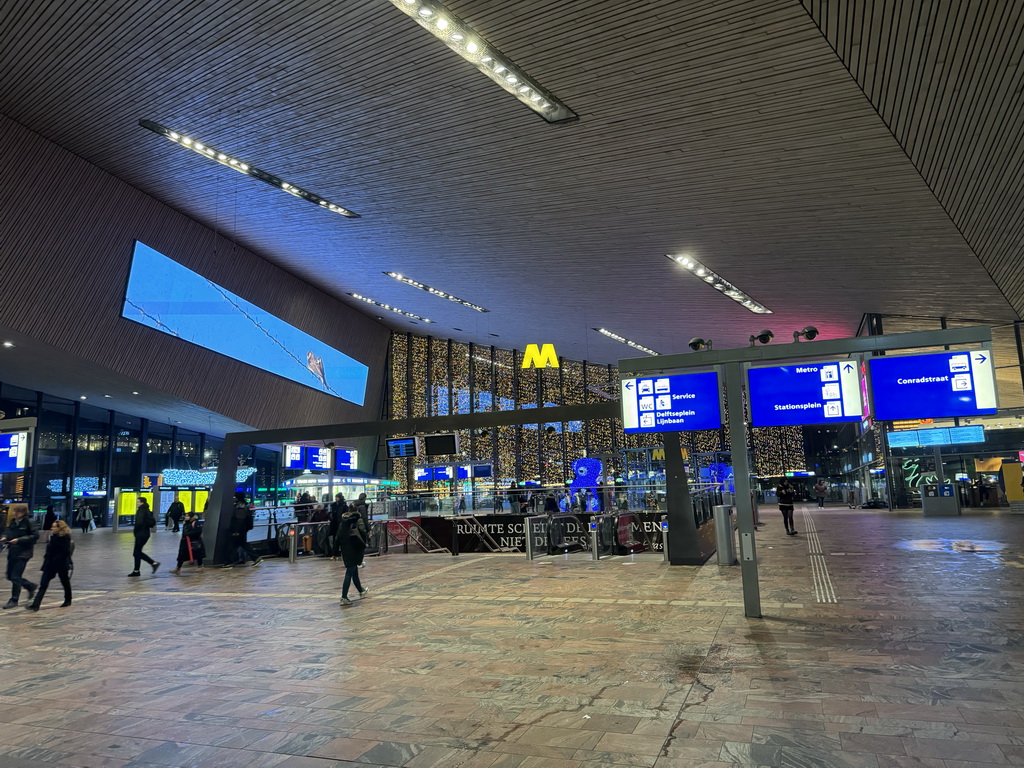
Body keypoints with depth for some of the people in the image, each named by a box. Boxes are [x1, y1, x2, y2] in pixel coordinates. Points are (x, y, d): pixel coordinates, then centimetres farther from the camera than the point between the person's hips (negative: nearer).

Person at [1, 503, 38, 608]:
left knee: (15, 577, -4)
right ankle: (30, 587, 33)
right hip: (12, 552, 7)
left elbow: (35, 536, -16)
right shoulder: (12, 521, 6)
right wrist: (4, 538, -4)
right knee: (10, 576, 13)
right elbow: (8, 532, 18)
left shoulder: (28, 522, -13)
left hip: (23, 553, -7)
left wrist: (19, 540, -21)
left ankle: (14, 600, 9)